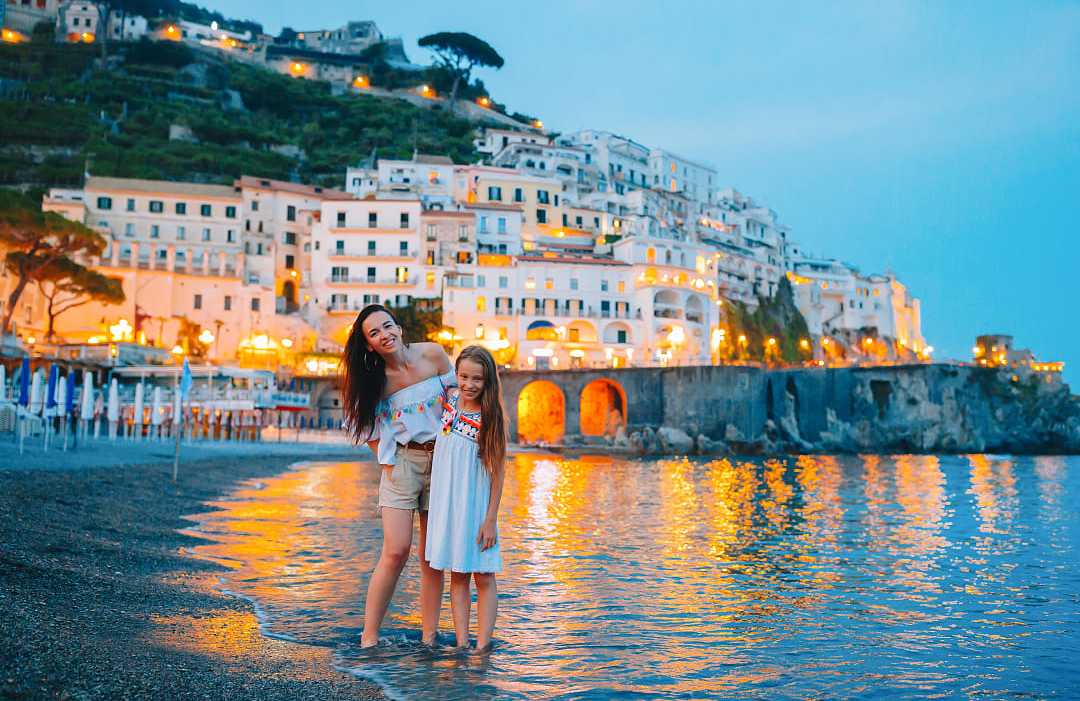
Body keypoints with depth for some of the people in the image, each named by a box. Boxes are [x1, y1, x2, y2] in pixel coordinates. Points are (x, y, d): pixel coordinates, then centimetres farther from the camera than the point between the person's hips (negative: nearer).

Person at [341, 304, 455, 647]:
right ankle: (369, 636, 1)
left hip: (443, 460, 2)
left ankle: (429, 637, 12)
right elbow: (367, 427, 8)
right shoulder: (376, 378, -6)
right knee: (396, 551, -10)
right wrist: (386, 461, -1)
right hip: (402, 463, -2)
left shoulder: (432, 354, -4)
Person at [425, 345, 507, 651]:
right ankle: (462, 644, 12)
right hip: (446, 500, 4)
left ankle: (482, 647, 5)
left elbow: (498, 469, -11)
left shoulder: (491, 417, -12)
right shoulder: (450, 398, -1)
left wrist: (491, 518, -13)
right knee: (457, 576, 8)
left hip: (476, 502, -4)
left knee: (483, 577, 2)